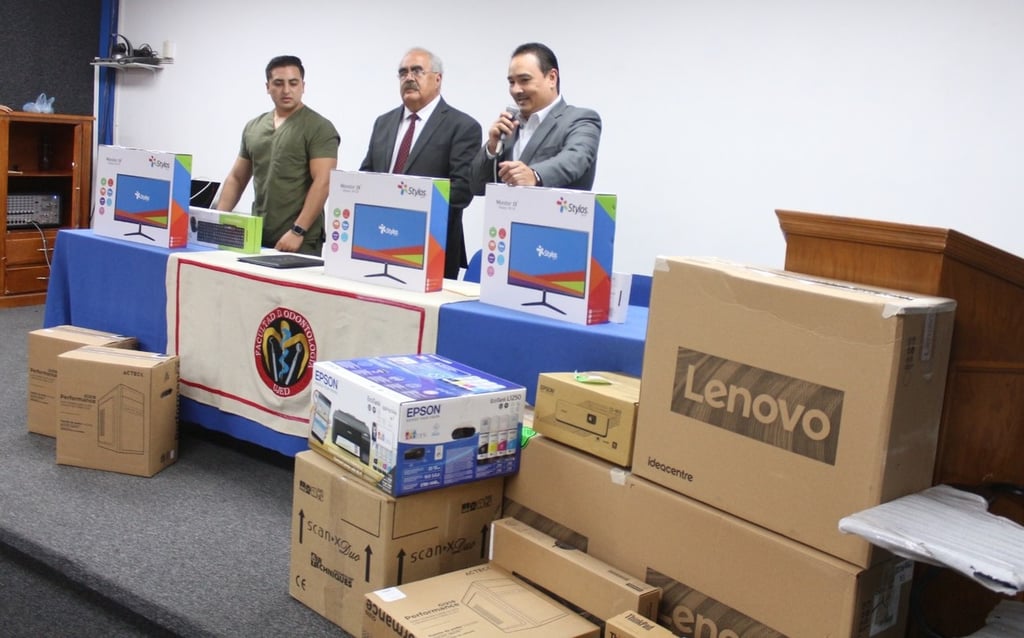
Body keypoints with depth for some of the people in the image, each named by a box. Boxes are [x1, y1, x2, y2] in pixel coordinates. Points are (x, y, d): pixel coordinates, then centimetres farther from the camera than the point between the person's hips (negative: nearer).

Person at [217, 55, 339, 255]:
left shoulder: (319, 128, -5)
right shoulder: (253, 127, 13)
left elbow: (322, 183, -14)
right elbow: (236, 178, 18)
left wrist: (297, 231, -21)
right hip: (257, 237, 6)